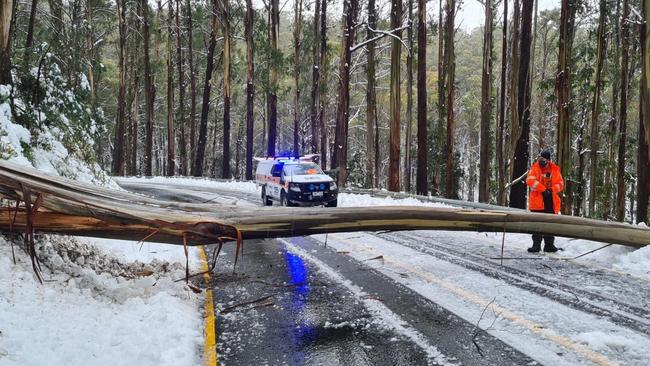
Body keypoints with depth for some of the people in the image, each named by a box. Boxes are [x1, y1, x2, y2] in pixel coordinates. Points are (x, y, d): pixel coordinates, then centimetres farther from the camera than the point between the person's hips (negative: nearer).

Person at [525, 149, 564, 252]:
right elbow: (530, 180, -16)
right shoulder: (535, 168, -1)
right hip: (538, 201, -2)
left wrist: (552, 190, -15)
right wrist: (543, 189, -21)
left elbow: (560, 184, 4)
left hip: (551, 201, 2)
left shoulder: (555, 169, 6)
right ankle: (536, 244, 7)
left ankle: (549, 245, 17)